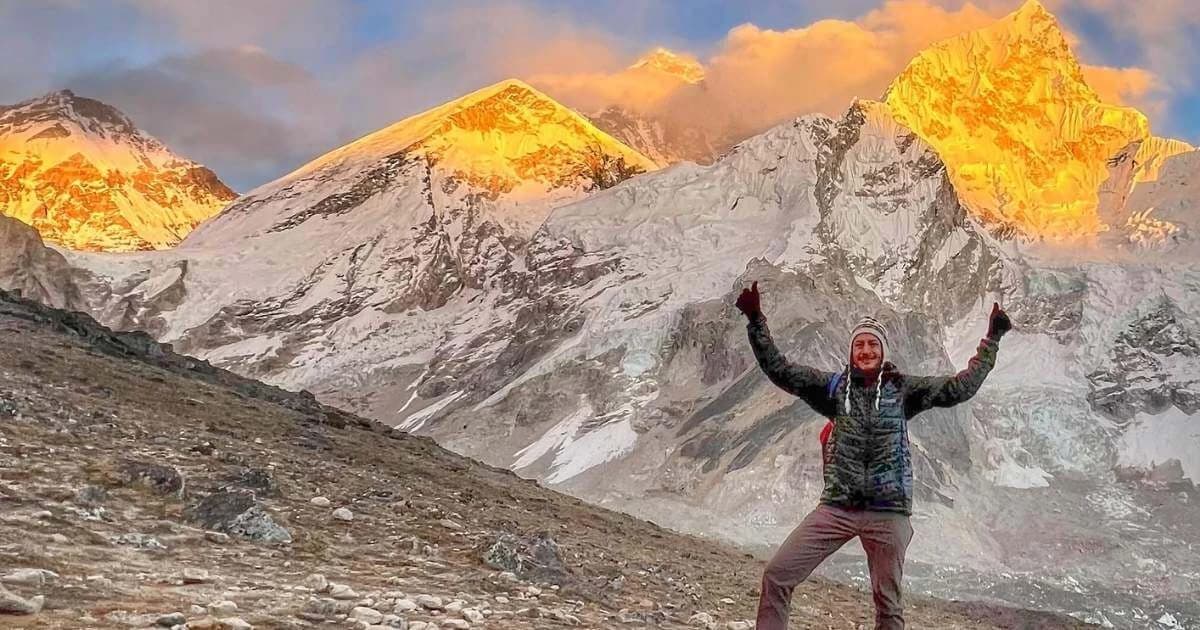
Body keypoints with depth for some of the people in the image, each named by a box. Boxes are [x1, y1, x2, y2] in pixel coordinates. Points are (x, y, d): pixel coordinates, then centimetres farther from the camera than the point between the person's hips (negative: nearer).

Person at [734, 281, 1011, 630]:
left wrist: (991, 339, -1)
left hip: (888, 513, -1)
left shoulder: (903, 390, 4)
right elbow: (780, 370, 2)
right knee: (775, 574, -9)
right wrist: (756, 321, -5)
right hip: (837, 507, 1)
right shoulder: (834, 386, 5)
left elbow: (960, 388, 1)